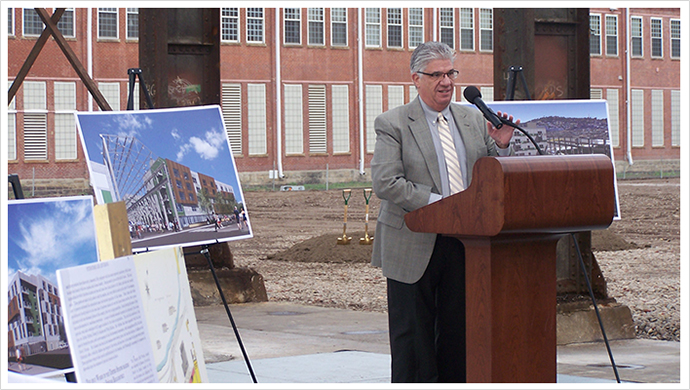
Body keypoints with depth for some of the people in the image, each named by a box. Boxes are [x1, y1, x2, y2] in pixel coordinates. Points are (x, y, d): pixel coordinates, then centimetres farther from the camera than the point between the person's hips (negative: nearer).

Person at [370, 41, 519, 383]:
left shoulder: (473, 119, 12)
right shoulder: (393, 124, -4)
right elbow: (385, 184, -14)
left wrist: (501, 146, -6)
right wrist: (437, 203, -20)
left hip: (464, 244, 4)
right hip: (415, 247, -4)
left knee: (457, 336, 8)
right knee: (413, 341, 2)